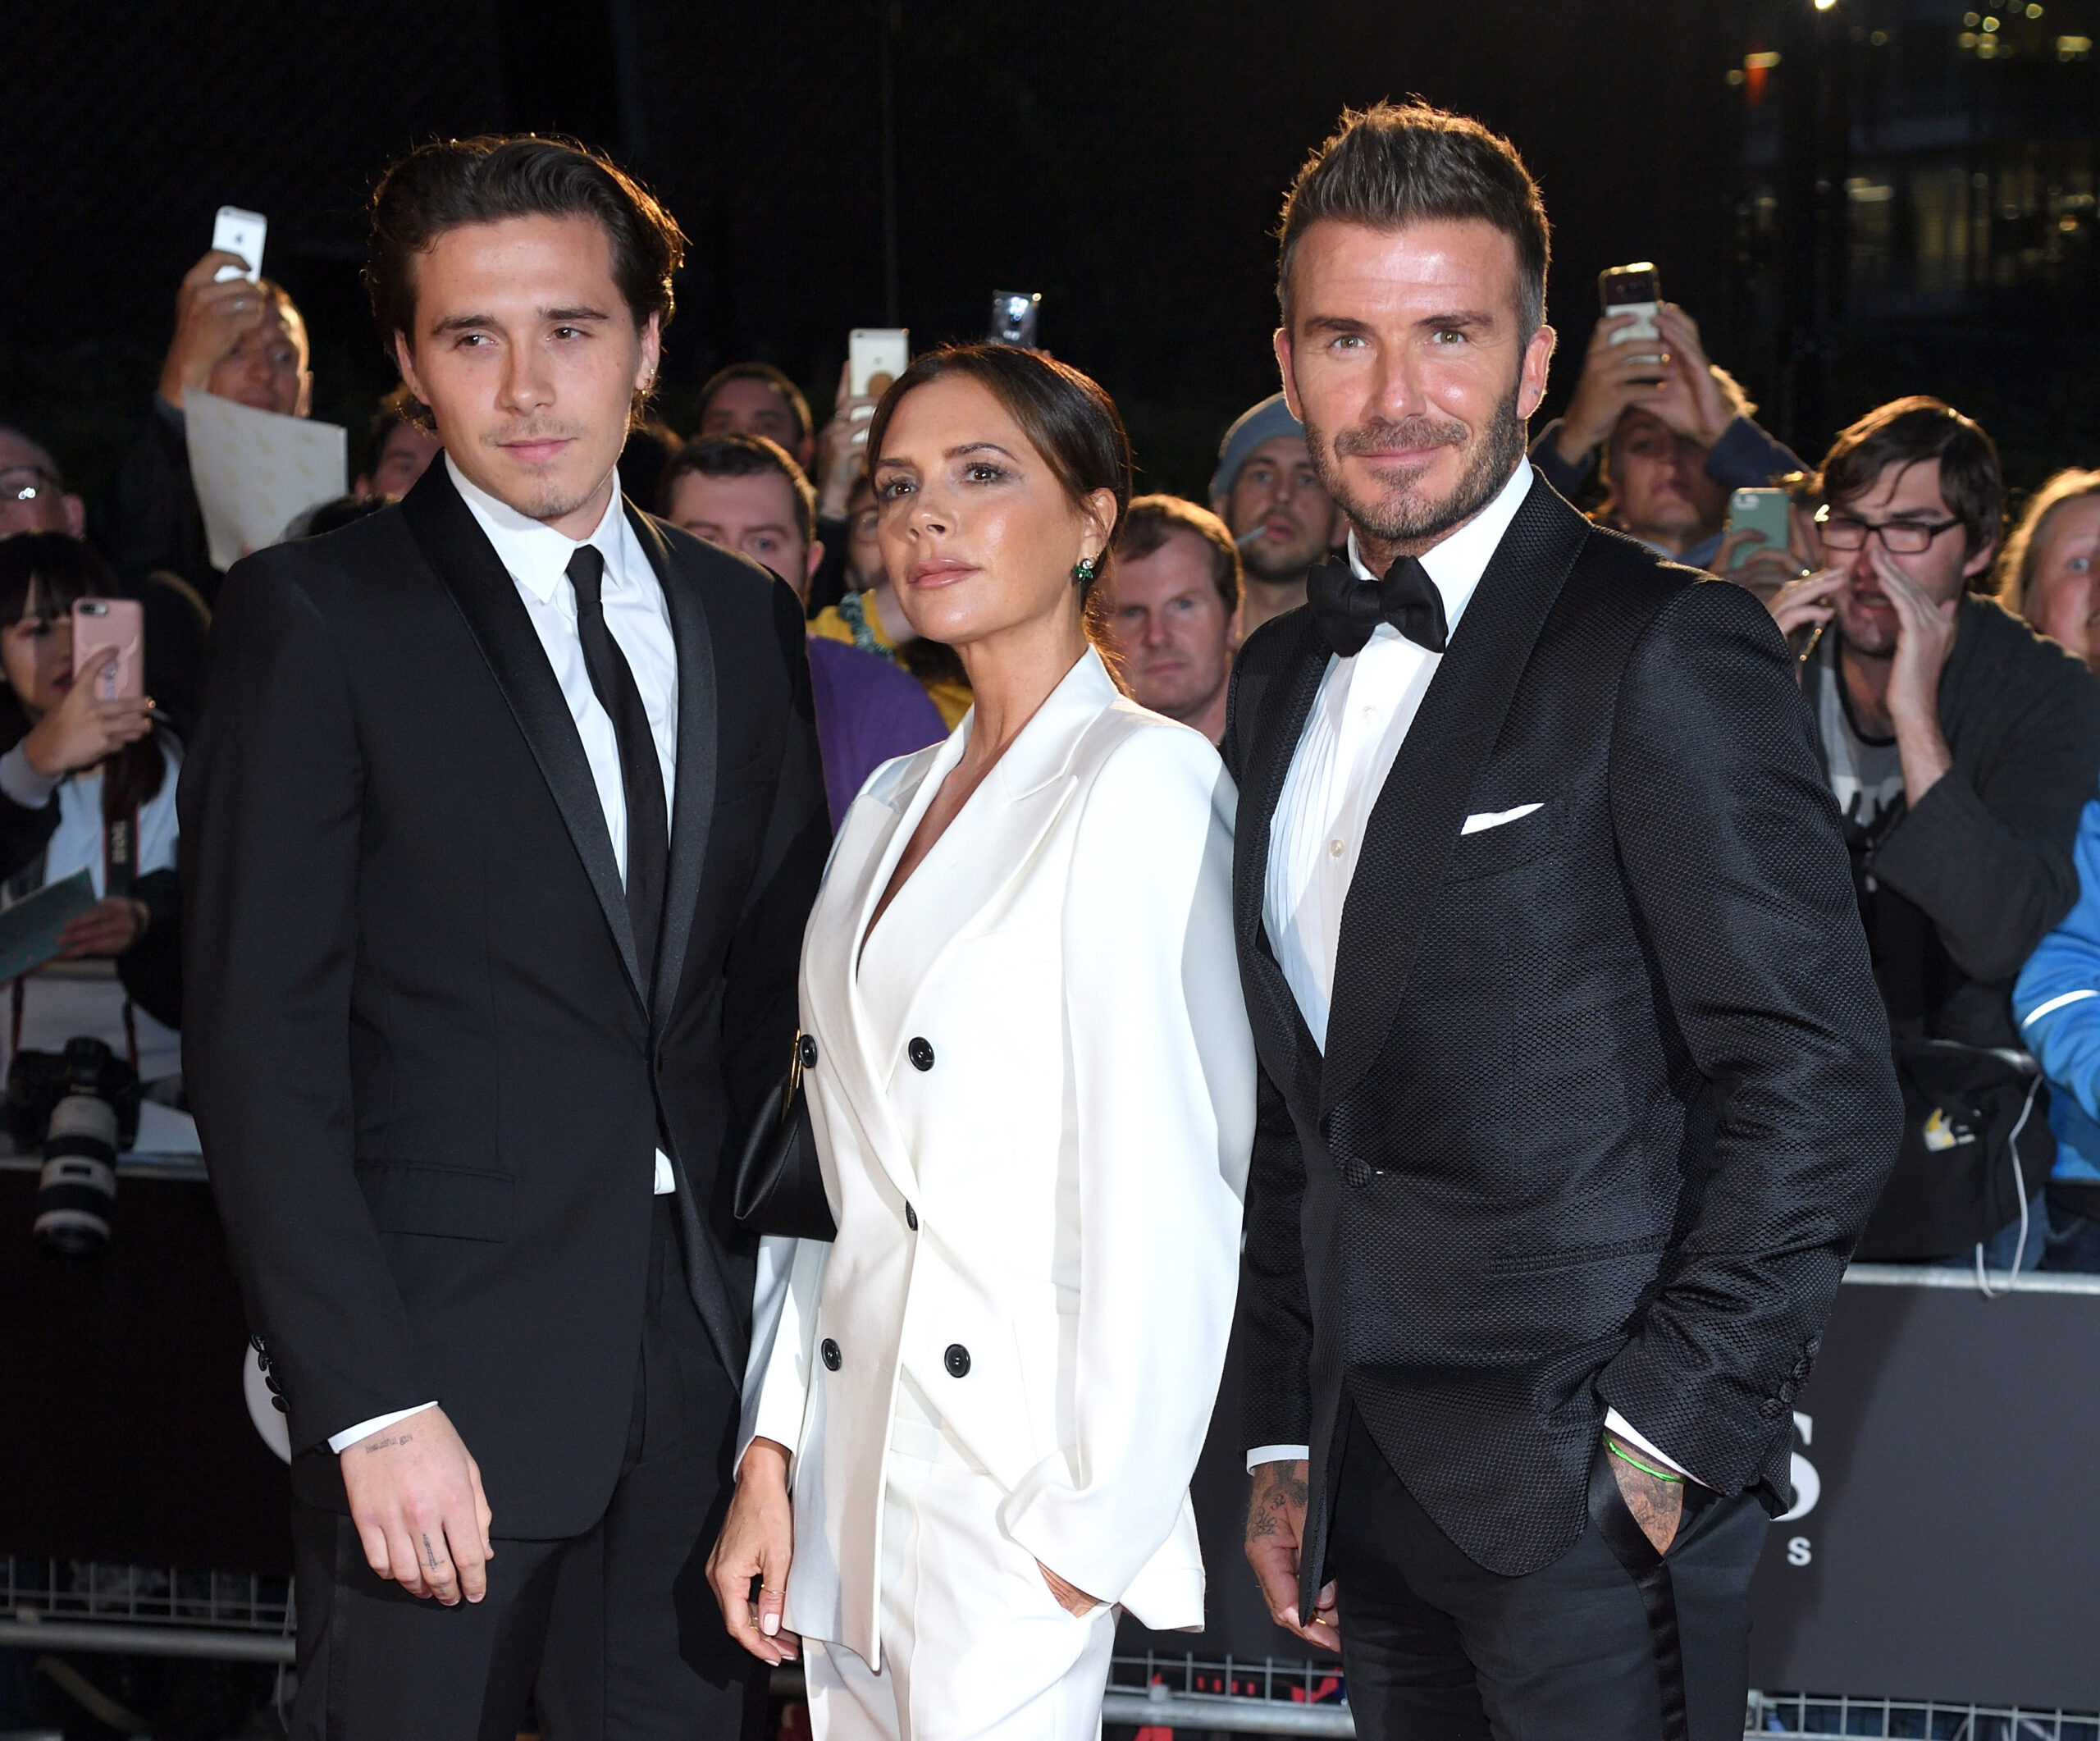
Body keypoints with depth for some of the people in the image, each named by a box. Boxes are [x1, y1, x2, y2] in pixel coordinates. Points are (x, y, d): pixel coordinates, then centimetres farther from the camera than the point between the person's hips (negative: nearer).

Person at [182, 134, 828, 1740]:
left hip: (702, 1364, 5)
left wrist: (774, 1296, 6)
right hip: (444, 1365, -4)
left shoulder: (745, 620, 12)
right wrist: (375, 1403, -16)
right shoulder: (317, 615, -4)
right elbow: (261, 1048, -9)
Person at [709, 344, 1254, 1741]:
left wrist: (1094, 1518, -14)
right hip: (850, 1482, 7)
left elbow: (1161, 1183, -13)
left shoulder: (1144, 778, -8)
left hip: (1020, 1486, -7)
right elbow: (836, 1165, 14)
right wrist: (770, 1462, 7)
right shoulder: (890, 802, 16)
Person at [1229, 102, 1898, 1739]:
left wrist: (1664, 1431, -15)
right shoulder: (1284, 677, 12)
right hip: (1377, 1494, 7)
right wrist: (1283, 1440, 13)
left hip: (1594, 1497, -6)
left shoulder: (1665, 650, -11)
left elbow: (1820, 1090, -15)